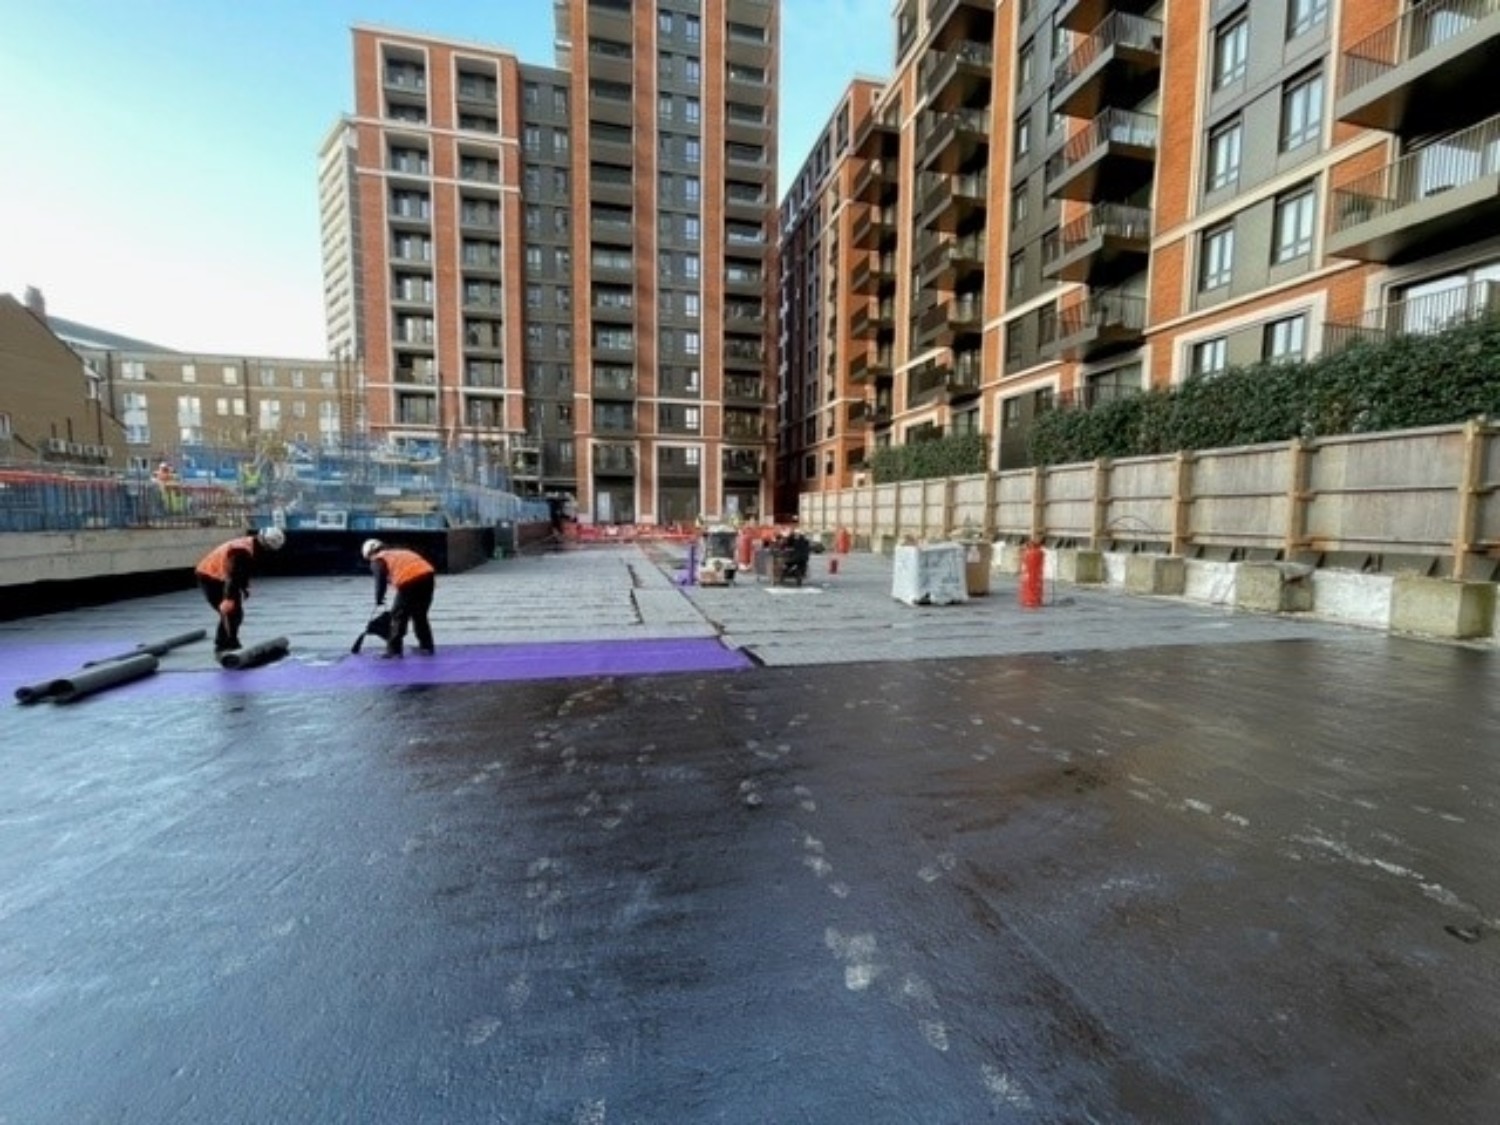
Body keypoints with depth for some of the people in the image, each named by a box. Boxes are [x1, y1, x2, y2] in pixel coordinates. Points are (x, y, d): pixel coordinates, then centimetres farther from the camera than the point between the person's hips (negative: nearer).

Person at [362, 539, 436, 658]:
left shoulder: (378, 560, 14)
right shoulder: (401, 552, 34)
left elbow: (381, 580, 1)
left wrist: (379, 599, 15)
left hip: (410, 582, -7)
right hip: (428, 575, 7)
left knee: (398, 615, 9)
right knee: (420, 615, 22)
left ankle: (394, 650, 11)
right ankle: (426, 646, 27)